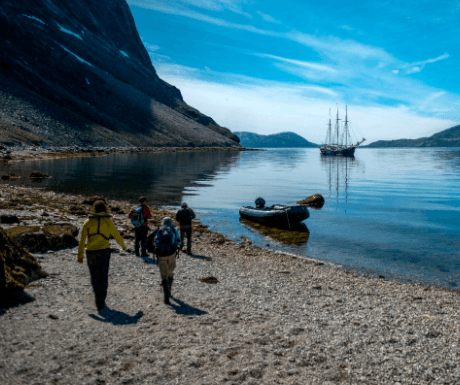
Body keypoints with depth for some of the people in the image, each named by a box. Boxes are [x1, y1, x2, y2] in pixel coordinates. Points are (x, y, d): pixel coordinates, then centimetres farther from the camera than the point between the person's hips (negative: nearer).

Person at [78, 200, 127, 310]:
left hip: (91, 253, 1)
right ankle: (101, 302, 12)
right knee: (103, 278, 11)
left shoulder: (88, 221, 0)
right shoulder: (108, 221, -2)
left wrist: (80, 255, -1)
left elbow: (82, 240, -4)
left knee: (94, 277, 16)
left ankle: (98, 298, 9)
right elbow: (116, 235, 5)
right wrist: (123, 246, 23)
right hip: (104, 252, 0)